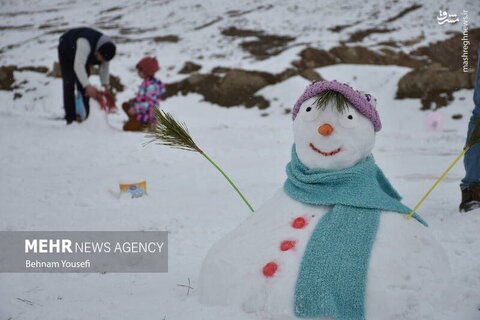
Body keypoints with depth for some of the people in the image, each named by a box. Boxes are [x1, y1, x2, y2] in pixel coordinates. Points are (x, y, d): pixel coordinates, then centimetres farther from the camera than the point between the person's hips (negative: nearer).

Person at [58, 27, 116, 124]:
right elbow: (78, 66, -55)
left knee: (83, 84, 0)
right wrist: (88, 86, -62)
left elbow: (104, 68, -12)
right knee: (69, 83, -14)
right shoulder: (85, 43, -47)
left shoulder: (105, 49, -25)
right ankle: (70, 118, -15)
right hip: (66, 50, -6)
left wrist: (105, 85, -24)